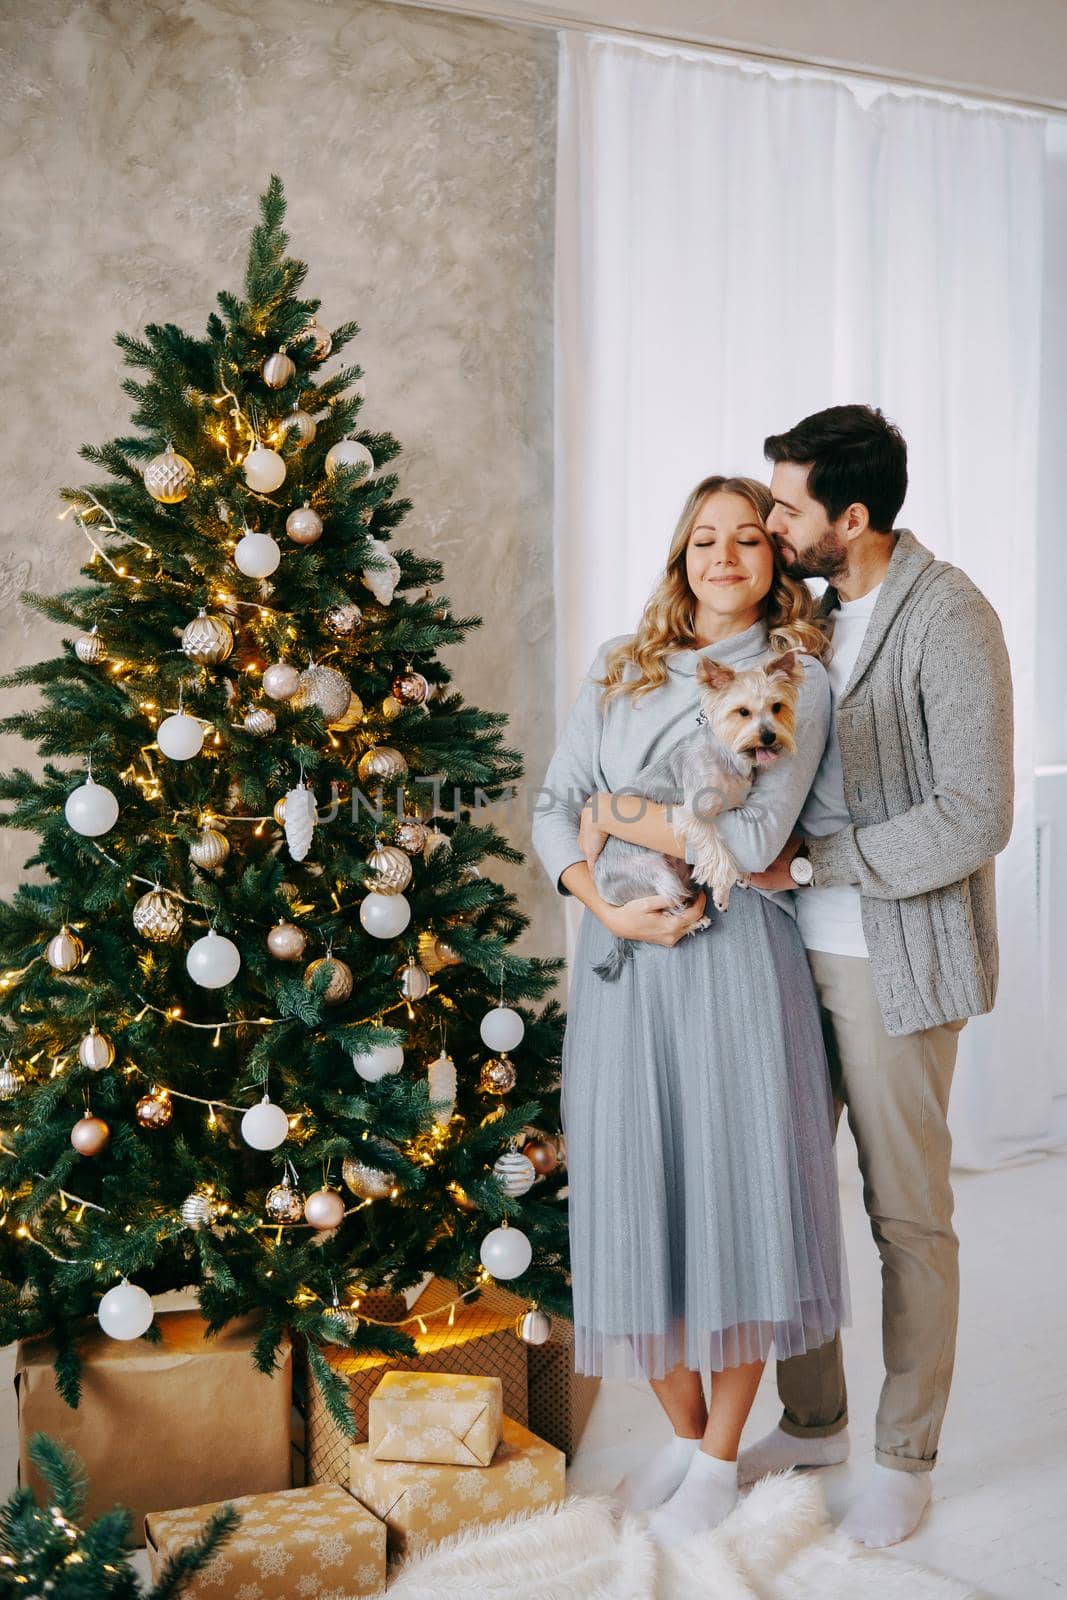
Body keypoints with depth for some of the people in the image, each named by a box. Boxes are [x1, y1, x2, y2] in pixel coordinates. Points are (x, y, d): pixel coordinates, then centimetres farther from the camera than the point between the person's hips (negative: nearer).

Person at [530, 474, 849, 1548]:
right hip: (621, 964, 4)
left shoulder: (797, 677, 0)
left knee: (732, 1192, 1)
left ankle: (720, 1461, 20)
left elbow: (754, 837, -13)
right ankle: (682, 1428, 28)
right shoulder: (617, 668, 12)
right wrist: (601, 900, -11)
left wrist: (614, 816, -6)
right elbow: (552, 810, 7)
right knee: (634, 1195, 6)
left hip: (731, 964, -3)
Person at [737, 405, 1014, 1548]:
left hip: (894, 959, -7)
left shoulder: (948, 619, -14)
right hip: (798, 947, 7)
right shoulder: (809, 609, 9)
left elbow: (974, 819, -19)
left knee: (906, 1213, 6)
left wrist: (808, 862, -17)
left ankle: (906, 1456, 23)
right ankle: (812, 1419, 31)